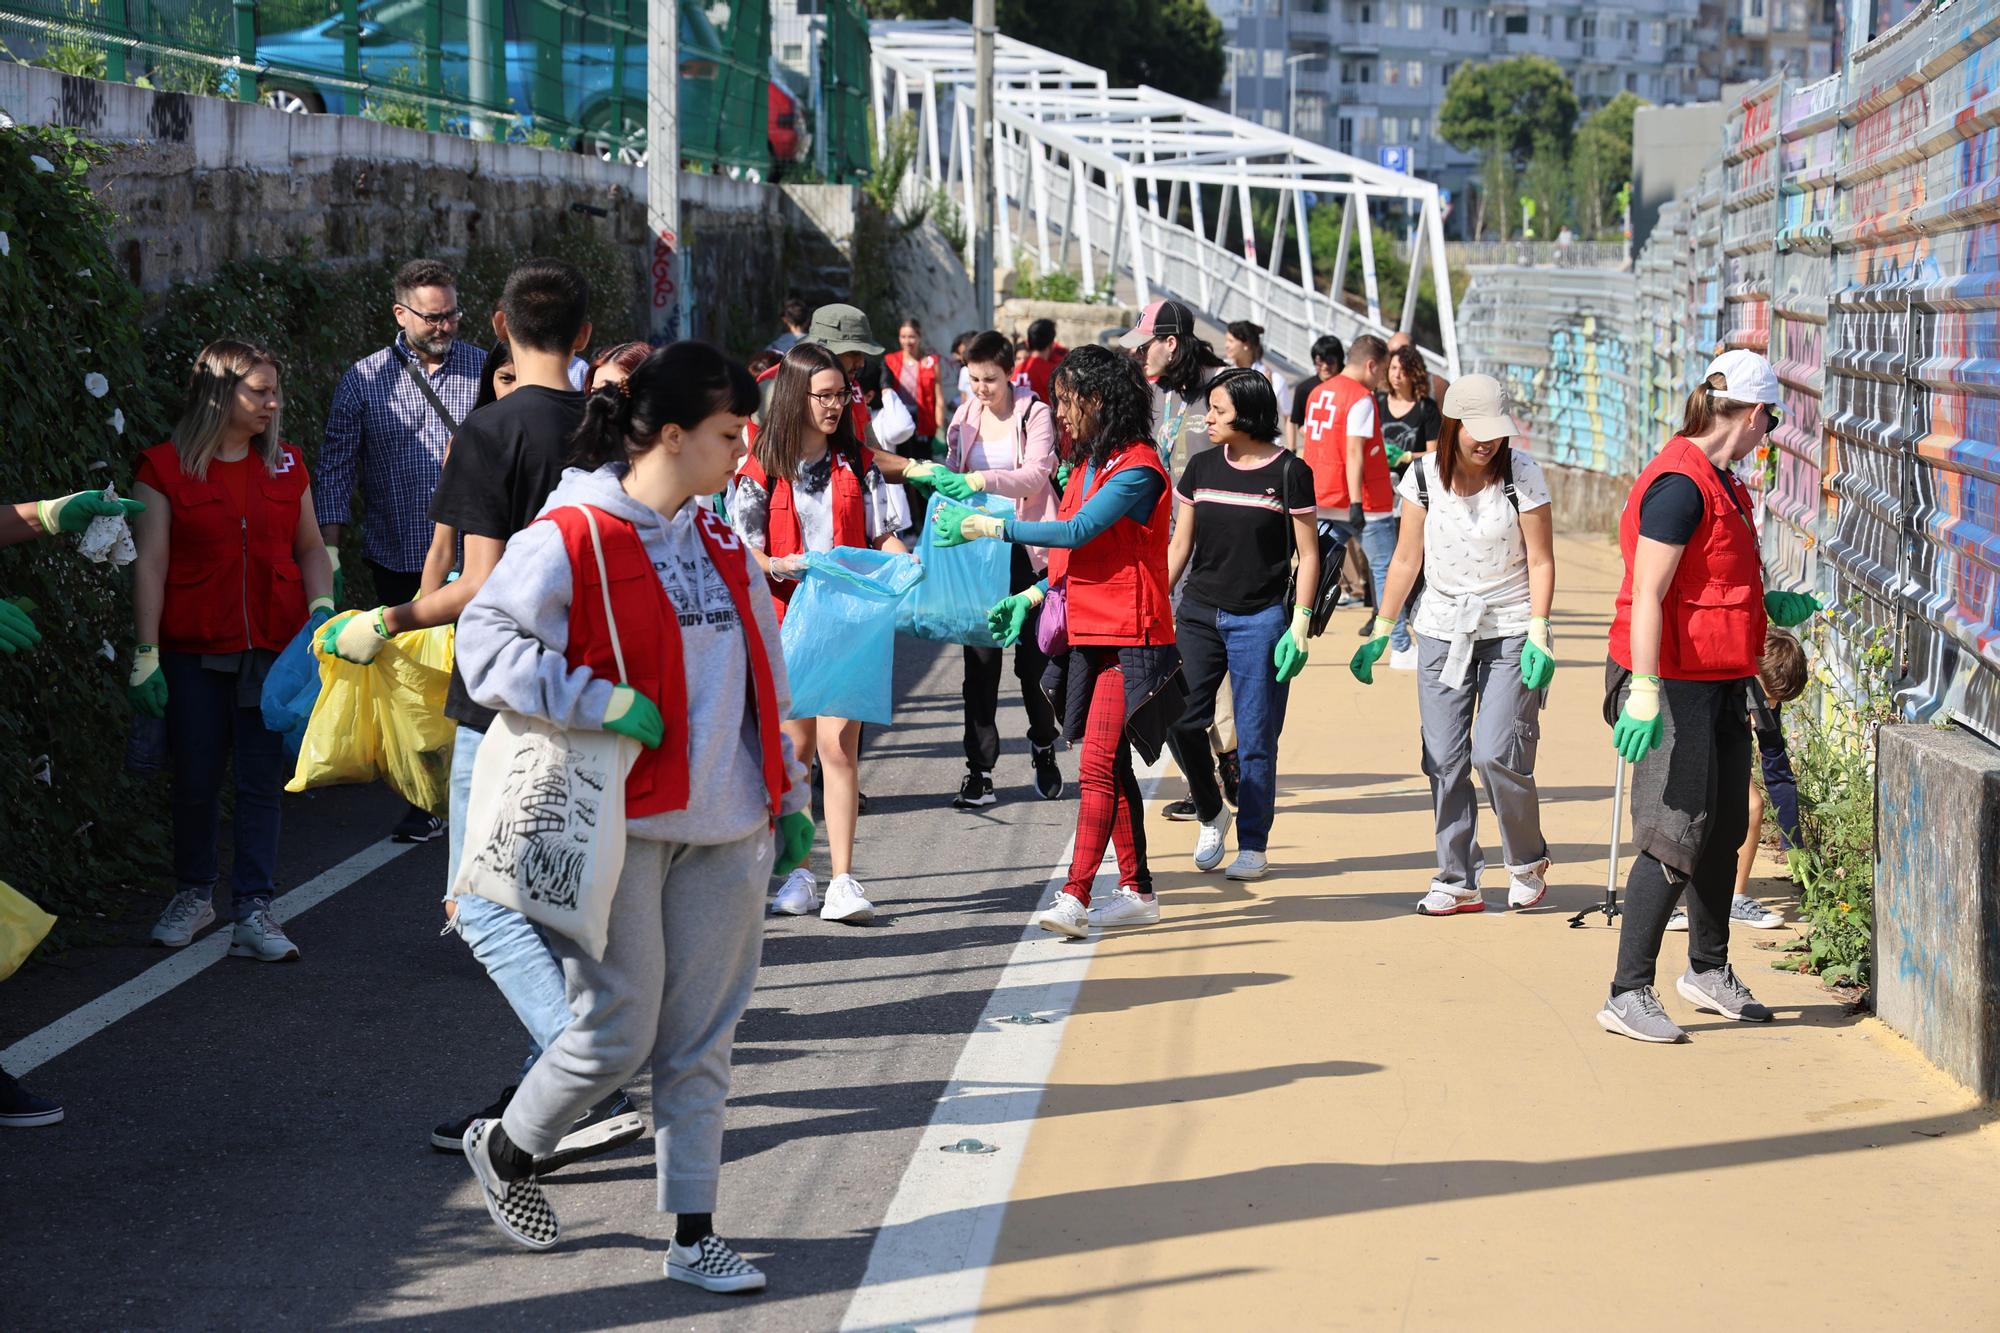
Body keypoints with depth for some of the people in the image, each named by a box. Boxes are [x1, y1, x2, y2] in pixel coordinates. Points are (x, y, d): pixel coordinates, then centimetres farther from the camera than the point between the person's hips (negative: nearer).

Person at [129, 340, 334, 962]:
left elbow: (311, 547, 17)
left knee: (260, 780, 1)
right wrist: (146, 654, -8)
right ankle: (194, 894, 26)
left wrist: (322, 606, -1)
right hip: (194, 652, -2)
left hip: (274, 648, 2)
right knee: (195, 780, 7)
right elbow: (150, 565, -4)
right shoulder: (165, 469, -3)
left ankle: (253, 911, 5)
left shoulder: (285, 465, 9)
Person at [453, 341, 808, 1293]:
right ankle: (503, 1150, 25)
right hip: (618, 825, -6)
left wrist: (788, 796, 19)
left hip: (722, 827, 6)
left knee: (700, 1040, 7)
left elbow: (760, 677, 21)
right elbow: (486, 643, -16)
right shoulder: (571, 539, -10)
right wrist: (602, 705, -21)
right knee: (618, 1033, -2)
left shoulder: (720, 546, 13)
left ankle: (693, 1235, 14)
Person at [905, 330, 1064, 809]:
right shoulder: (964, 418, 9)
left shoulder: (1036, 415, -5)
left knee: (1033, 657, 5)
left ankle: (1044, 751, 28)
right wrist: (936, 475, -6)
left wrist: (979, 480, -32)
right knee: (980, 658, 0)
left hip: (1027, 549, -3)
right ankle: (979, 772, 0)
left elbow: (1034, 476, -18)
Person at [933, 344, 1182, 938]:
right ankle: (1138, 890, 20)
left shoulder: (1138, 468, -14)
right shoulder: (1089, 466, 15)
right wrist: (1032, 597, 11)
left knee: (1098, 765, -15)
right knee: (1112, 767, 12)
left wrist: (989, 526, -18)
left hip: (1128, 641, -9)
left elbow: (1077, 532, -23)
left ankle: (1075, 898, -19)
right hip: (1089, 636, 9)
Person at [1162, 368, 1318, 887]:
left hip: (1259, 619, -4)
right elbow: (1179, 546, 13)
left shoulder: (1289, 473, -5)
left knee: (1255, 737, -1)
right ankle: (1211, 814, 22)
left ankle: (1253, 844, 10)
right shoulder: (1201, 468, 7)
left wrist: (1300, 625, -8)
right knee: (1179, 722, -2)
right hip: (1198, 613, 4)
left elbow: (1308, 554, -2)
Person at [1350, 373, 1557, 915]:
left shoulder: (1522, 474, -8)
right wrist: (1380, 631, 5)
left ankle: (1528, 860, 12)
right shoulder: (1424, 476, -2)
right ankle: (1458, 880, 9)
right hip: (1442, 631, 3)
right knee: (1444, 760, 0)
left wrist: (1538, 634, -13)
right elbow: (1406, 560, 6)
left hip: (1509, 632, -3)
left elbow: (1541, 562, -5)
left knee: (1496, 753, -12)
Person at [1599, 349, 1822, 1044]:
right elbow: (1647, 595, -24)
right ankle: (1629, 993, -5)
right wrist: (1642, 690, -29)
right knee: (1678, 835, -10)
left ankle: (1709, 970, 32)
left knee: (1725, 828, 17)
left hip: (1721, 681, 10)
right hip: (1674, 682, -10)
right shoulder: (1680, 483, -18)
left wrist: (1766, 604, 30)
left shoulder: (1720, 480, 14)